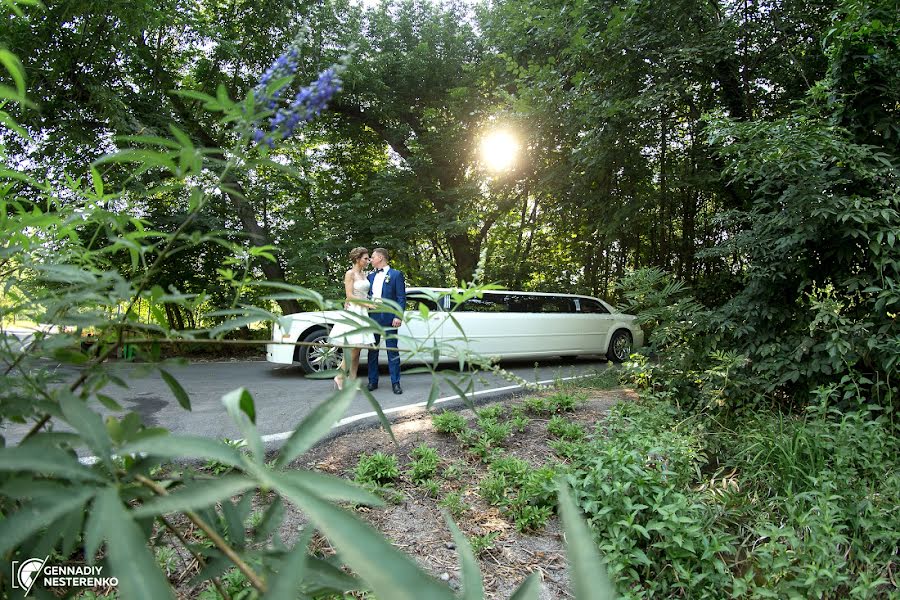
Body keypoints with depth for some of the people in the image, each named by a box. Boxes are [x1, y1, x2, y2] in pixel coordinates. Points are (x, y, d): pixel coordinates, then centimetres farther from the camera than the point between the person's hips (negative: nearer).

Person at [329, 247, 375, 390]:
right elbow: (349, 296, -13)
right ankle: (340, 377, 2)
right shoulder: (350, 273, -6)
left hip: (363, 313, 7)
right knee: (353, 350, -10)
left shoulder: (364, 274, 15)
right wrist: (367, 304, -14)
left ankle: (352, 381, 8)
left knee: (357, 350, 5)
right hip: (352, 313, -7)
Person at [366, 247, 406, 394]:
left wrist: (398, 316, -14)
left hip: (389, 317, -5)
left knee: (392, 351, -1)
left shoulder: (396, 274, -1)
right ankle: (373, 381, 17)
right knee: (372, 351, 9)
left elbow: (401, 298, -6)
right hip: (373, 317, 5)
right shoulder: (371, 276, 16)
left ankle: (395, 383, 5)